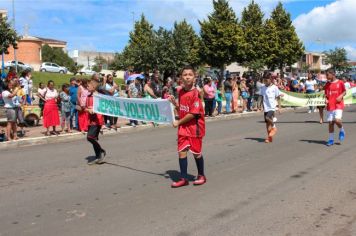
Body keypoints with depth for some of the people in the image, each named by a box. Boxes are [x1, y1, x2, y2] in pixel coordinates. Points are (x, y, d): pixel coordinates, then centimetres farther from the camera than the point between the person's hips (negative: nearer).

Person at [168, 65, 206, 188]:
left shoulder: (195, 93, -16)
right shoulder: (181, 92, 5)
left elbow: (193, 113, -19)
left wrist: (178, 122, -13)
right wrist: (174, 103, -4)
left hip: (195, 127, -6)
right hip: (183, 127, 6)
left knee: (196, 152, 7)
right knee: (181, 151, 2)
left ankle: (201, 176, 26)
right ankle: (183, 178, 11)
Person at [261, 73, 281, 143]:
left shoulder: (274, 88, -5)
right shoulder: (263, 88, 5)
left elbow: (278, 98, 0)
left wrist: (279, 107, -2)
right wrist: (262, 106, 6)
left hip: (272, 107, -4)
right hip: (266, 108, 4)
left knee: (268, 118, -26)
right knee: (267, 123, 6)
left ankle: (274, 127, 3)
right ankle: (269, 137, 16)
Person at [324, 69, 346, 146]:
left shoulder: (340, 83, -3)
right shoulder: (327, 84, 7)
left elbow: (344, 91, 6)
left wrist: (341, 96, -13)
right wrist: (326, 99, -5)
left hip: (338, 105, -4)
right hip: (330, 106, 4)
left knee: (337, 120, -20)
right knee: (330, 122, 4)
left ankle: (342, 130, 14)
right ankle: (331, 140, 14)